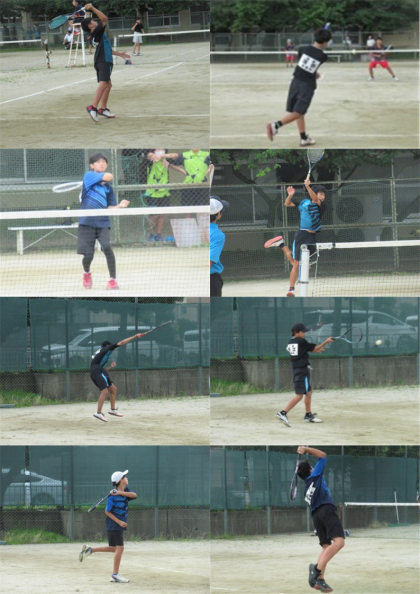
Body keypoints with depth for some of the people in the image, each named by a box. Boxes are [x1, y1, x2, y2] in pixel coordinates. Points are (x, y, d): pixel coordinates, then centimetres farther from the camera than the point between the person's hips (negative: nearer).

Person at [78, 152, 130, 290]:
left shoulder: (108, 187, 12)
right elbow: (109, 176, -16)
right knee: (88, 255, -2)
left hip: (103, 223, 2)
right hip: (87, 222, -2)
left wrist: (120, 206, -8)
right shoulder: (89, 176, -1)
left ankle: (113, 279, -11)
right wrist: (104, 176, 6)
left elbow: (110, 208, 10)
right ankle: (87, 273, 33)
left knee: (107, 247, -22)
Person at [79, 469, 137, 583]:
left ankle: (89, 550, 21)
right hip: (113, 525, -9)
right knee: (120, 547, -9)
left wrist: (120, 492, -24)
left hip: (120, 525, 9)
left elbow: (134, 495, -15)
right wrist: (119, 521, -19)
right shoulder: (112, 496, -17)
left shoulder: (126, 491, 5)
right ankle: (115, 575, -4)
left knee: (114, 548, 14)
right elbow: (107, 511, -13)